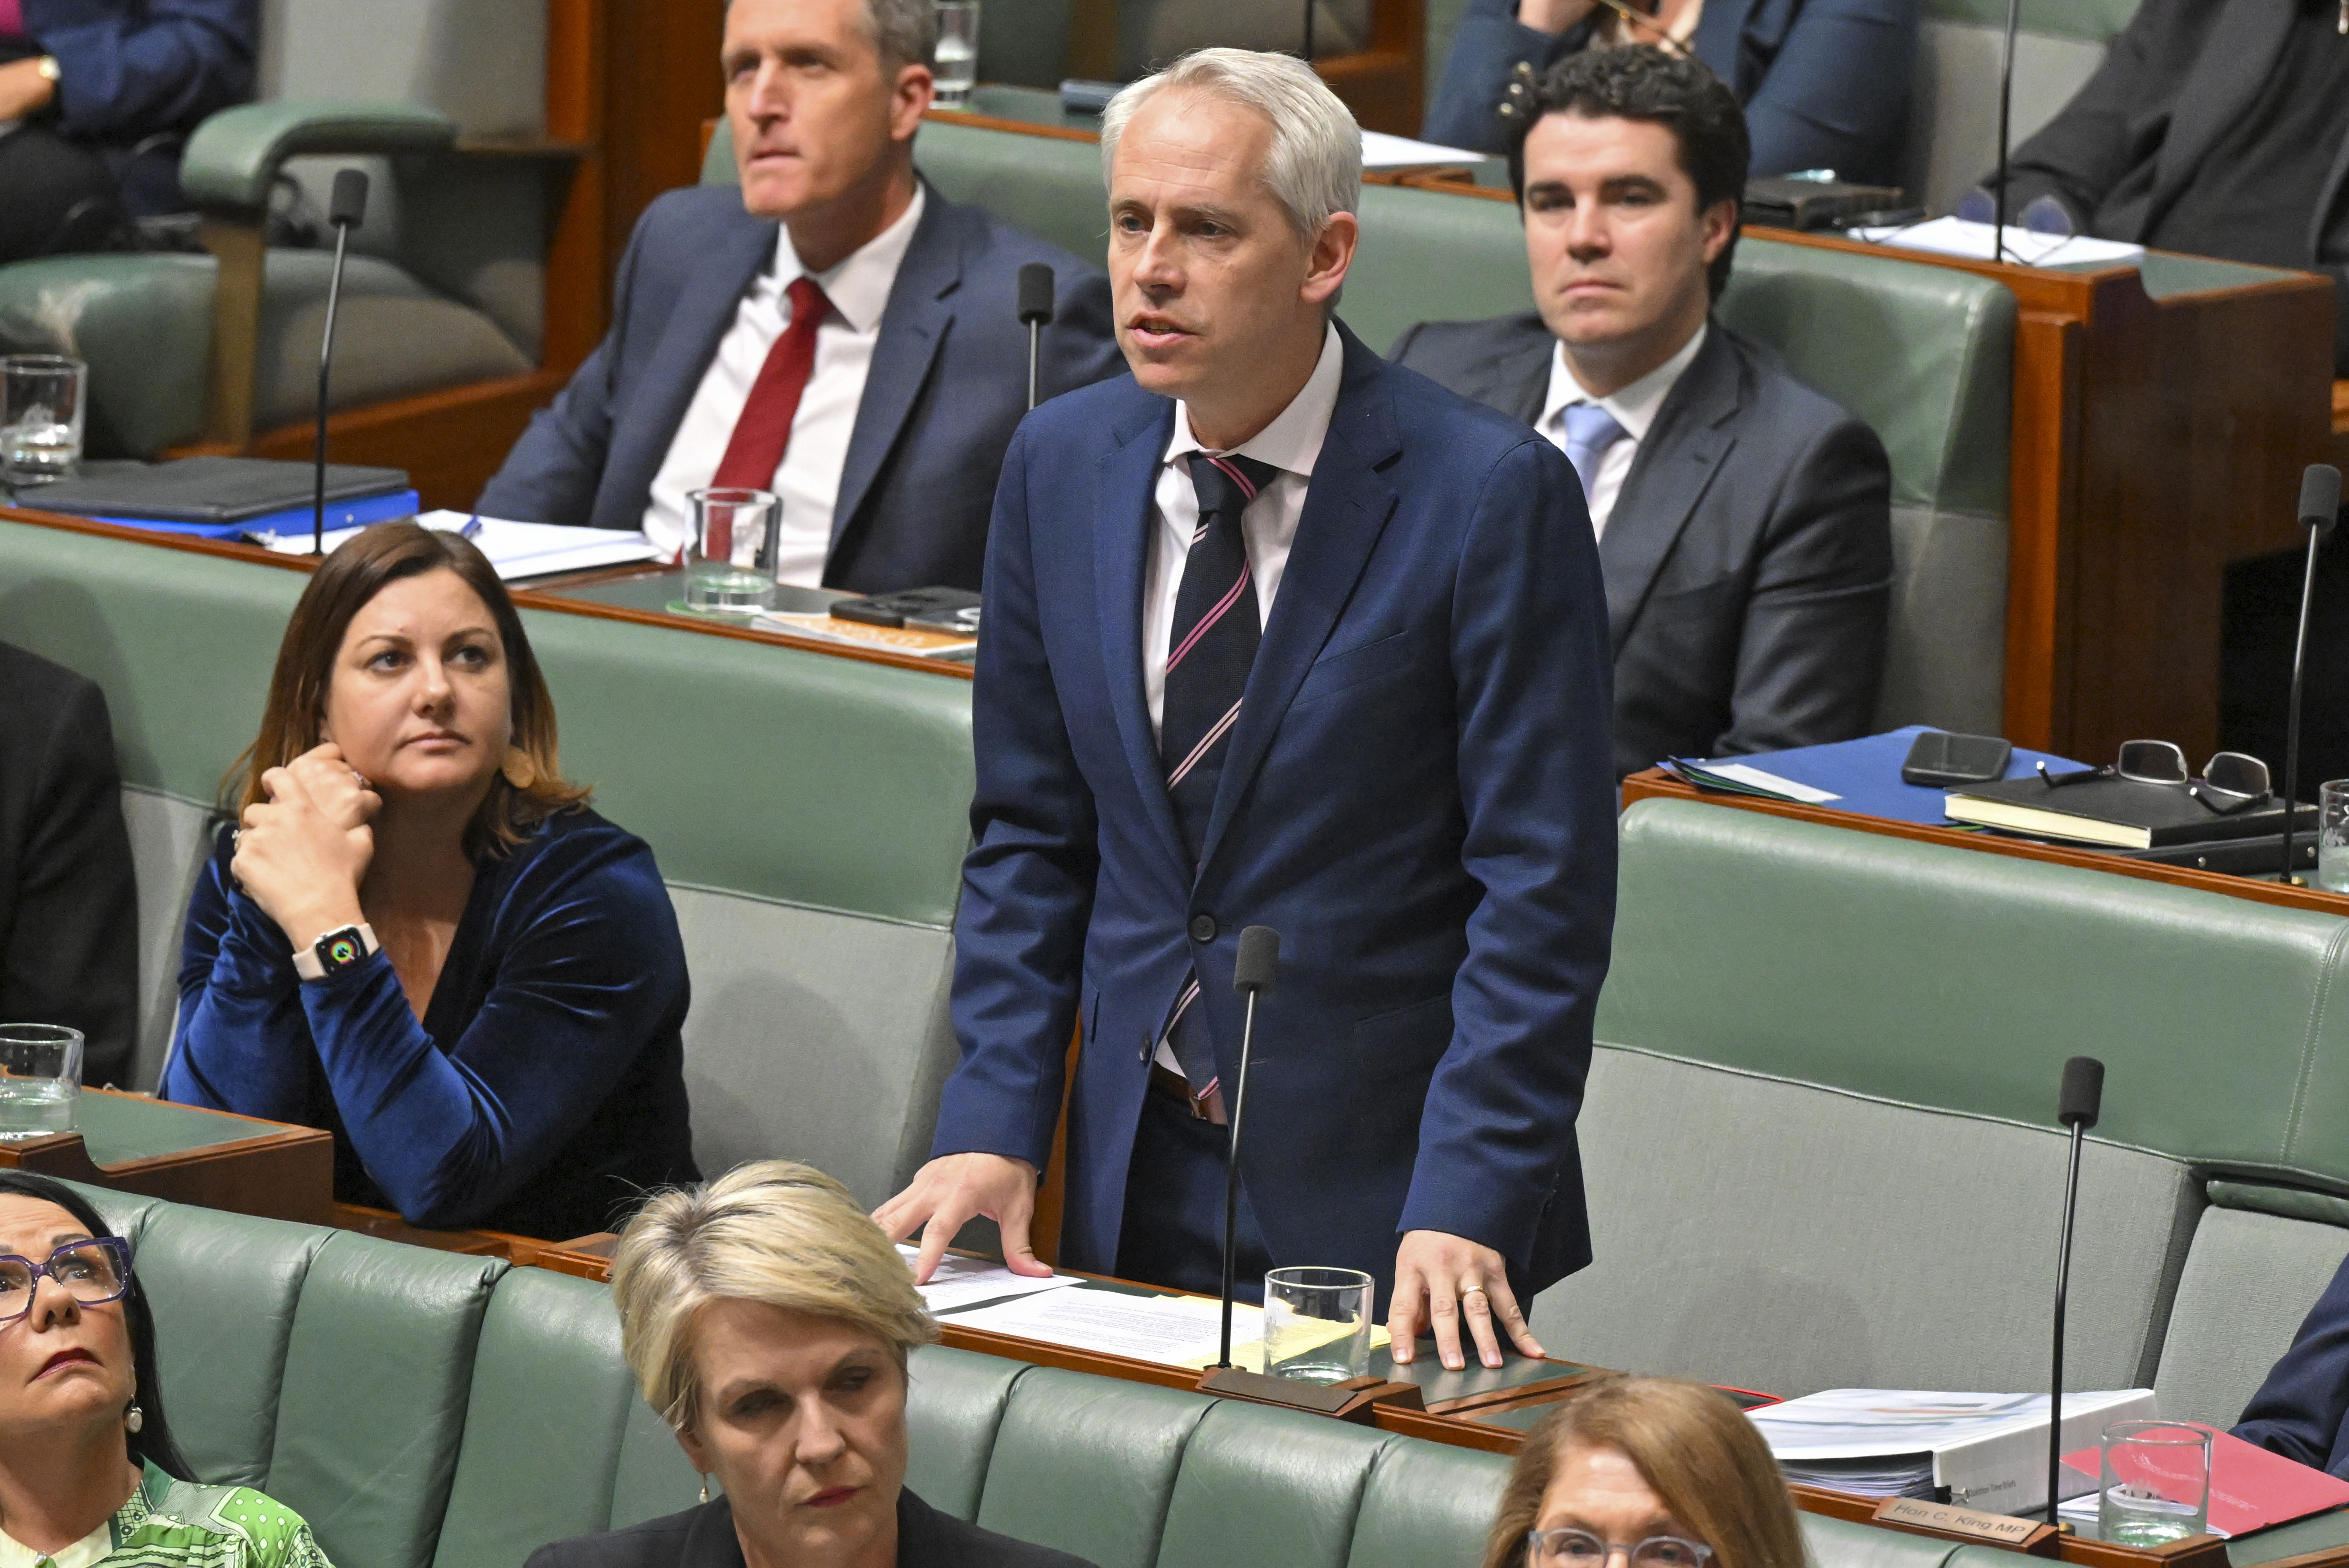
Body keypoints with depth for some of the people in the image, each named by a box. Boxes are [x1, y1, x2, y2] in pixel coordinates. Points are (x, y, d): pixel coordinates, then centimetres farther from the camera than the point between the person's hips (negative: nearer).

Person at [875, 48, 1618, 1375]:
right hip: (1137, 1188, 4)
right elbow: (1030, 833, 11)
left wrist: (1466, 1210, -19)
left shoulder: (1494, 494, -12)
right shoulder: (1061, 465, 5)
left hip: (1388, 1191, -4)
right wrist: (994, 1120, 1)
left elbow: (1542, 888, -13)